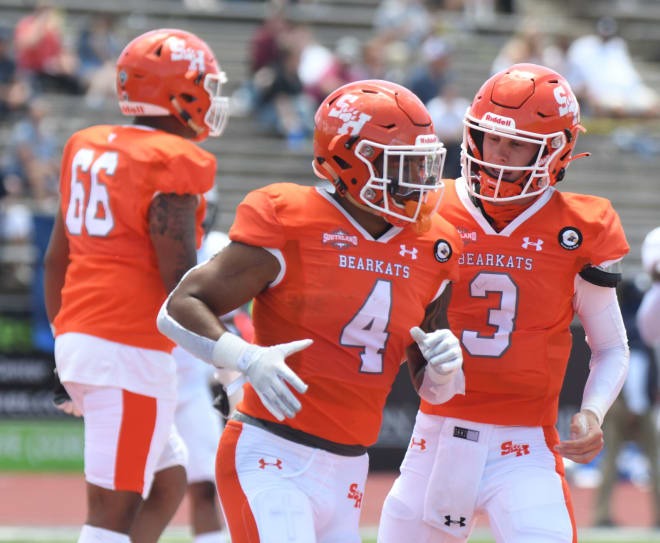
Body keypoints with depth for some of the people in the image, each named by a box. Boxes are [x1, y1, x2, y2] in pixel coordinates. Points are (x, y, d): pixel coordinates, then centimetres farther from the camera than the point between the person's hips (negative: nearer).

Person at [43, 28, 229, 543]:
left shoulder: (86, 148, 12)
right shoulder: (175, 164, -12)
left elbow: (56, 258, 17)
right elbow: (180, 277, -16)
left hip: (78, 340, 8)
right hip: (133, 352, -8)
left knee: (169, 480, 19)